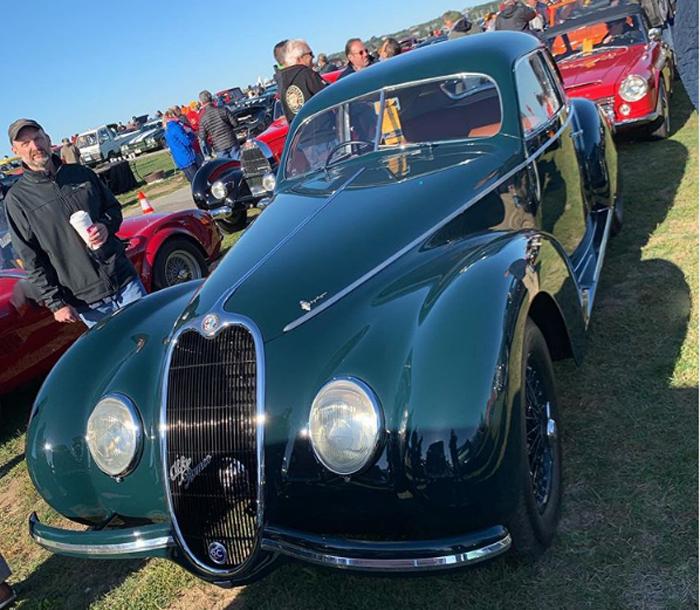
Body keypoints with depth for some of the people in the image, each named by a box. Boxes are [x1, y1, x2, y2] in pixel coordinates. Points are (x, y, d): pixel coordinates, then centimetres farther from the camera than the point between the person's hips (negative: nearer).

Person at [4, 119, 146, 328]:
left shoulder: (82, 173, 7)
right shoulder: (17, 199, -2)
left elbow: (114, 208, 18)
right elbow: (31, 260, -3)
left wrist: (106, 226, -6)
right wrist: (55, 303, -8)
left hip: (125, 280, 3)